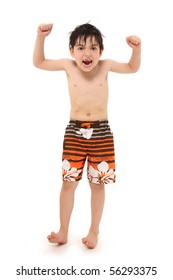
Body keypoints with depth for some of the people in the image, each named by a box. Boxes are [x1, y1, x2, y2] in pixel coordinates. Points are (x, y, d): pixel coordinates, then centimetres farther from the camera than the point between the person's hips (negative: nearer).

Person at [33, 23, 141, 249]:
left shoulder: (105, 66, 0)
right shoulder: (68, 66, 1)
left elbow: (133, 67, 15)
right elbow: (39, 62, 11)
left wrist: (137, 48, -4)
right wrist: (41, 37, -2)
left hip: (101, 132, 0)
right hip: (74, 132, 0)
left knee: (98, 185, 8)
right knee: (68, 183, 4)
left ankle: (94, 231, 25)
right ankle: (63, 231, 22)